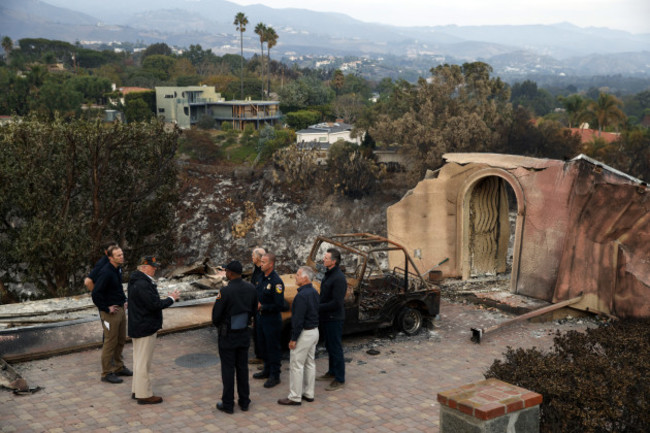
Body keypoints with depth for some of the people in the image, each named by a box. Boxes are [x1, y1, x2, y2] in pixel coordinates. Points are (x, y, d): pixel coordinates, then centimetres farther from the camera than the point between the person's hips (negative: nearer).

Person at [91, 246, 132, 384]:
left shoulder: (118, 269, 8)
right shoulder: (106, 273, -22)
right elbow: (96, 293, -25)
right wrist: (106, 308, -19)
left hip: (120, 309, 9)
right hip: (110, 312, -9)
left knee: (121, 340, 17)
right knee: (110, 342, -2)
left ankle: (118, 367, 31)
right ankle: (107, 373, 8)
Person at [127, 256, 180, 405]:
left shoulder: (136, 281, 10)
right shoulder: (142, 284, -24)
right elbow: (154, 304, -25)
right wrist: (171, 298, -13)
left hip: (137, 327, 11)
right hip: (145, 328, -11)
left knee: (139, 360, 19)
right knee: (144, 362, -2)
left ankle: (136, 390, 29)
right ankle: (143, 395, 6)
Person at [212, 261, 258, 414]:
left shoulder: (225, 291, -23)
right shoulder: (251, 288, -5)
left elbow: (216, 315, -14)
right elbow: (253, 310, 6)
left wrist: (218, 325, 8)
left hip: (227, 336, -5)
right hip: (244, 334, 5)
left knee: (228, 369, 5)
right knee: (242, 368, 15)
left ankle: (228, 404, 14)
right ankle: (244, 401, 24)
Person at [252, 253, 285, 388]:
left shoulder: (276, 281, -22)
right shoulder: (263, 278, 6)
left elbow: (279, 305, -24)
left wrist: (262, 306, -18)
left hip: (272, 319, -9)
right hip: (263, 317, 9)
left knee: (273, 347, 1)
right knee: (264, 345, 19)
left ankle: (274, 376, 11)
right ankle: (267, 370, 34)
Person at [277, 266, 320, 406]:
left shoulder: (302, 296, -22)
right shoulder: (314, 292, 8)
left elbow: (298, 319, -23)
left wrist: (294, 338, -18)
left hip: (304, 333, -10)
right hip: (314, 331, 10)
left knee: (296, 365, -1)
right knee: (310, 363, 15)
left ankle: (295, 397, 5)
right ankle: (309, 394, 24)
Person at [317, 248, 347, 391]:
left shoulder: (338, 278, -22)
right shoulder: (328, 274, 9)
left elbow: (336, 303, -25)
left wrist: (318, 308, -20)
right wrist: (317, 304, 4)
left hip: (334, 319, -10)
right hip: (327, 318, 10)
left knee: (336, 348, -2)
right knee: (329, 347, 21)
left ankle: (339, 380, 6)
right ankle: (332, 372, 36)